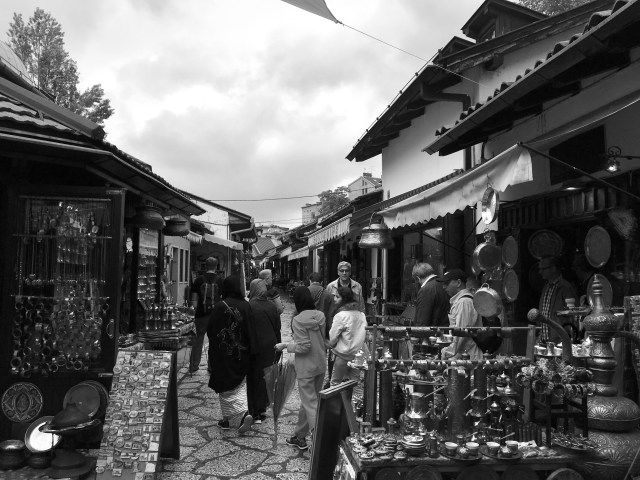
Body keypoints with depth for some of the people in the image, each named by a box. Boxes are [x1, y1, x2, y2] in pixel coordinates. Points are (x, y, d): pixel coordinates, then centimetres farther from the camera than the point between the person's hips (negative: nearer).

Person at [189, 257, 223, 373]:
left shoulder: (199, 280, -1)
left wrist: (197, 311, 13)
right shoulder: (220, 281, -3)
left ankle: (193, 366, 17)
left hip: (201, 314, 1)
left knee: (198, 339, 14)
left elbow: (194, 300, 0)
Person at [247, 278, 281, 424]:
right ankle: (263, 409, 26)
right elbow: (278, 329, 5)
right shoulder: (271, 306, -1)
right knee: (266, 377, 16)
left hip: (254, 348, -4)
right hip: (269, 348, 4)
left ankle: (255, 413, 12)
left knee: (253, 379, 7)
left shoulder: (249, 307, -17)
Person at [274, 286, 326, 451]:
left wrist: (286, 346, -7)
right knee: (307, 400, 18)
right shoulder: (320, 316, -1)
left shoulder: (298, 320, -18)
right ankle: (300, 437, 31)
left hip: (306, 367, -7)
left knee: (310, 404, 1)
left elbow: (304, 346, -20)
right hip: (321, 365, 7)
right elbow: (323, 339, 6)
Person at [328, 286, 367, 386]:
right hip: (359, 354, 6)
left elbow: (332, 338, -13)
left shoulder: (340, 316, -16)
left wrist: (331, 345, 7)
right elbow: (365, 334, 8)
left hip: (344, 356, -6)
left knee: (335, 383, 7)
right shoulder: (361, 314, 2)